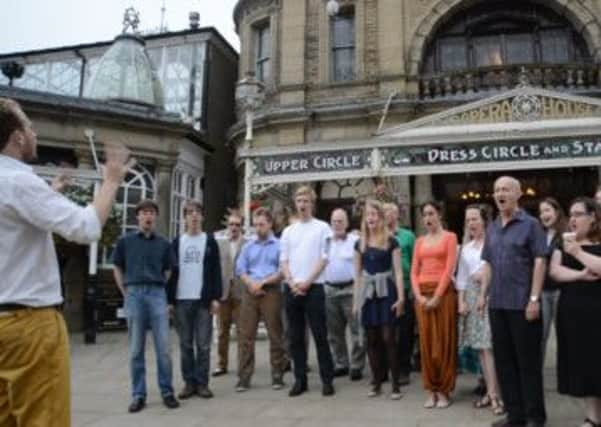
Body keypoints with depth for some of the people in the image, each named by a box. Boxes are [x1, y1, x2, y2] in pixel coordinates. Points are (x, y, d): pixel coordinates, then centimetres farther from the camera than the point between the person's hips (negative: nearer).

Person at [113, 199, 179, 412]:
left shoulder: (163, 243, 8)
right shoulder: (125, 241, 6)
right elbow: (117, 269, 12)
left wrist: (161, 291, 8)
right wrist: (127, 293, 6)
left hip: (157, 294, 1)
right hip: (134, 294, 0)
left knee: (163, 347, -1)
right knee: (136, 349, 5)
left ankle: (167, 392, 11)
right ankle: (138, 394, 14)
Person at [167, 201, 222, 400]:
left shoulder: (210, 241, 5)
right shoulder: (177, 242, 10)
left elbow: (216, 271, 1)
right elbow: (171, 271, 8)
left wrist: (216, 297, -7)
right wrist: (169, 299, 2)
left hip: (204, 300, -2)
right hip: (182, 300, 2)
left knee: (203, 344, 1)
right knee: (185, 344, 7)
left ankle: (202, 383, 10)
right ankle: (189, 382, 15)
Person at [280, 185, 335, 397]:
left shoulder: (322, 228, 2)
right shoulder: (288, 231, 13)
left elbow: (324, 258, -5)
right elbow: (284, 260, 9)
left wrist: (307, 282, -11)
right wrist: (292, 283, -6)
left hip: (314, 287, -4)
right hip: (292, 289, 4)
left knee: (320, 335, -1)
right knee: (296, 337, 8)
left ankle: (327, 379, 9)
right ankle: (300, 379, 17)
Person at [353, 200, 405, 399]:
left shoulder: (391, 241, -1)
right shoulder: (360, 243, 9)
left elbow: (398, 271, -3)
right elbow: (358, 273, 12)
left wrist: (400, 297, -11)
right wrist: (356, 300, 8)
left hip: (386, 292, -3)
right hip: (368, 293, 3)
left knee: (388, 338, -5)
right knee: (372, 340, 7)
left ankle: (396, 384, 5)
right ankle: (376, 382, 18)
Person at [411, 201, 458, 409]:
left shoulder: (449, 237, 1)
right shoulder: (420, 241, 14)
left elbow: (450, 269, -8)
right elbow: (414, 271, 9)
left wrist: (437, 296, -14)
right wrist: (418, 295, -6)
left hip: (443, 292, -4)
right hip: (422, 295, 4)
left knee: (443, 342, 0)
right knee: (426, 342, 6)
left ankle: (444, 390, 10)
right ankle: (432, 390, 15)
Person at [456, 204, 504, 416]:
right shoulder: (466, 248, 15)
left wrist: (488, 275, -15)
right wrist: (461, 301, 7)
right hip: (472, 297, 6)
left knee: (489, 346, -8)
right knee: (480, 346, 7)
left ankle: (494, 394, -2)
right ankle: (490, 391, 16)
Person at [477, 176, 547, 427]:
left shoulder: (530, 224, -5)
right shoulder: (492, 228, 13)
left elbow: (539, 262, -10)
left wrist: (534, 298, -16)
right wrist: (483, 294, 9)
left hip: (522, 303, -6)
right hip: (497, 303, 6)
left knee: (528, 361, 3)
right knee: (503, 361, 11)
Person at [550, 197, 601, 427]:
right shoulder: (564, 243, 11)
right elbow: (554, 271, -1)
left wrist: (579, 253, -19)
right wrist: (581, 274, -15)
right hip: (570, 312, 4)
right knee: (580, 364, 7)